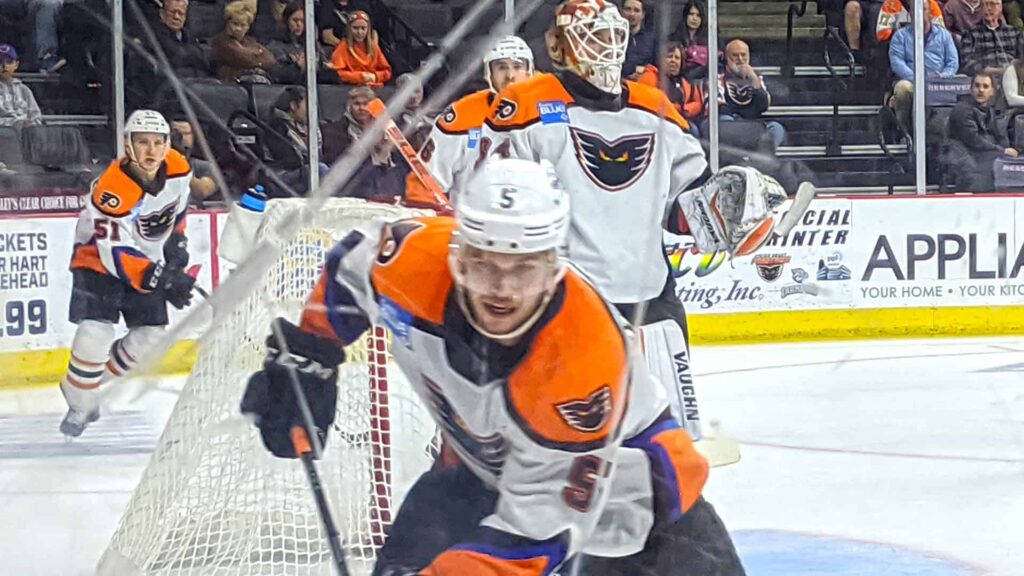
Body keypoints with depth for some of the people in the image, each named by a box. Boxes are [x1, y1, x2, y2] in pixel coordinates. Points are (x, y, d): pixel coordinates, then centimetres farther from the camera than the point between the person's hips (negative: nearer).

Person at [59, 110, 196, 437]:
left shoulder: (178, 169, -13)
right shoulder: (114, 187, -33)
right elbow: (114, 252, -34)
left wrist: (176, 246, 9)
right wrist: (159, 278, -40)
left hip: (146, 260, 7)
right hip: (98, 258, -7)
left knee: (150, 335, 6)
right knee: (96, 331, -22)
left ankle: (93, 383, 24)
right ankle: (80, 405, -3)